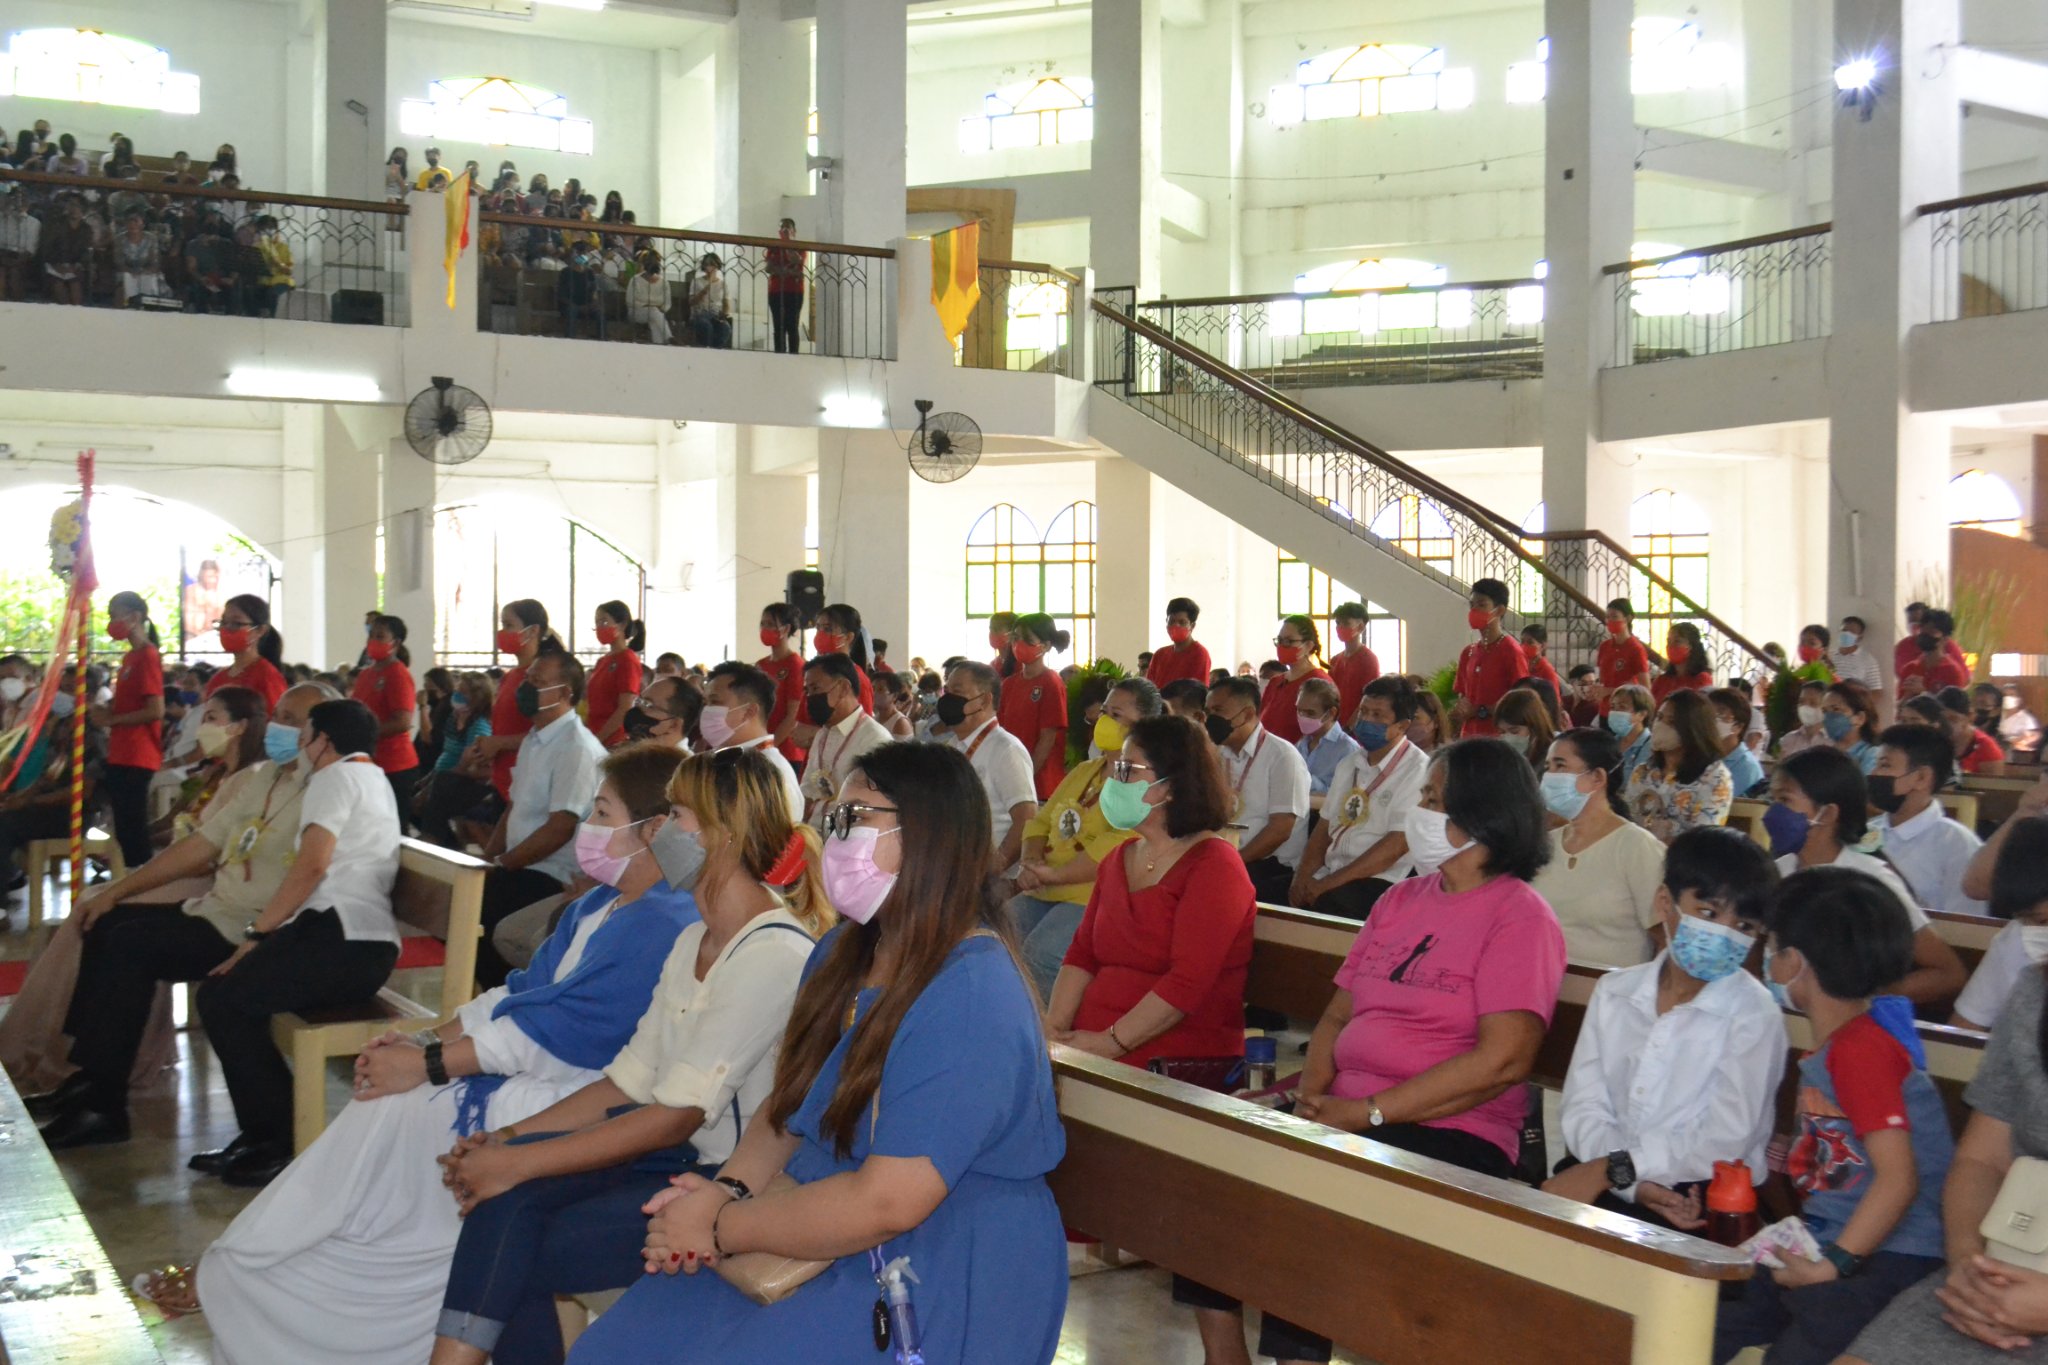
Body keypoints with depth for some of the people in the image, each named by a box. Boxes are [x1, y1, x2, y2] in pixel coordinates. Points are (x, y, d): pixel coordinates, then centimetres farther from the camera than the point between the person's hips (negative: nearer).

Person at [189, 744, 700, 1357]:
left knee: (399, 1112, -10)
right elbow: (522, 992, 14)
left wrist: (427, 1066, -16)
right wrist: (427, 1040, 2)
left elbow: (551, 1035, -22)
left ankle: (241, 1271, 4)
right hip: (525, 1075, 9)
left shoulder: (662, 926, -20)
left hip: (567, 1096, -9)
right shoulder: (599, 904, 11)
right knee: (387, 1103, 0)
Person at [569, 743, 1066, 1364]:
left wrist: (721, 1230, -15)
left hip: (943, 1283, -8)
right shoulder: (841, 954, 8)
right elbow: (786, 1108, 14)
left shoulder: (972, 998, -23)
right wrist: (726, 1190, -7)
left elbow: (885, 1204, -25)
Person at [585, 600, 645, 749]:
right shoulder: (602, 661, 16)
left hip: (614, 743, -7)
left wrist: (598, 739, -15)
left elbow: (625, 710, -14)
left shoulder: (628, 660, -7)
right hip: (593, 739, 7)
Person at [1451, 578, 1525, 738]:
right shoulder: (1467, 653, 15)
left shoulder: (1511, 650, -6)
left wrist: (1479, 711, -14)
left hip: (1499, 736, -6)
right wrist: (1460, 711, -2)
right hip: (1469, 735, 6)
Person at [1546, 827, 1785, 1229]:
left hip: (1699, 1197, -5)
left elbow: (1727, 1141, -12)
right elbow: (1584, 1108, 3)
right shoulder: (1614, 992, 11)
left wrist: (1612, 1170, -19)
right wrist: (1637, 1184, -15)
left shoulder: (1754, 1016, -3)